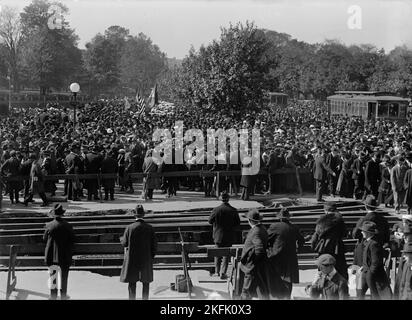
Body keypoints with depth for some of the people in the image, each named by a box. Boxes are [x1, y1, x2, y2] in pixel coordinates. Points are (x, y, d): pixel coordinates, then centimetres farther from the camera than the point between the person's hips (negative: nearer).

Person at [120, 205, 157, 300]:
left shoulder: (129, 228, -11)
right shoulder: (150, 228, -7)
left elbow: (125, 243, -2)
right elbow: (154, 245, -5)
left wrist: (121, 239, 21)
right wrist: (152, 256, 8)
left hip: (132, 259, -1)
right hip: (146, 259, 1)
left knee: (132, 282, 6)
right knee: (146, 282, 12)